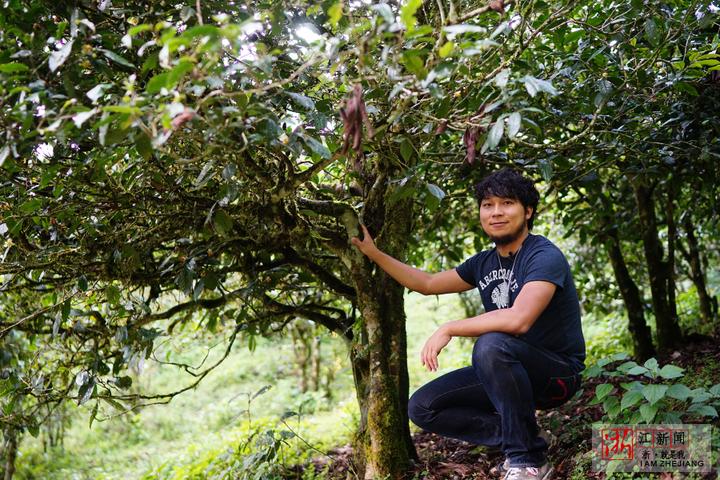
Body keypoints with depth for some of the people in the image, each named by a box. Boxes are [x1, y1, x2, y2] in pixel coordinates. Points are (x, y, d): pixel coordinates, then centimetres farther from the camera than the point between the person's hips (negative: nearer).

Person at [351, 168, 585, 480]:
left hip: (558, 372, -7)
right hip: (508, 372, 7)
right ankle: (516, 436, 0)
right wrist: (373, 252, 15)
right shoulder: (484, 263, 6)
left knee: (490, 345, -37)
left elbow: (518, 320, -35)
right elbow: (427, 284, 17)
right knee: (422, 408, -3)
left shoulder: (544, 256, -18)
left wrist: (449, 329, -27)